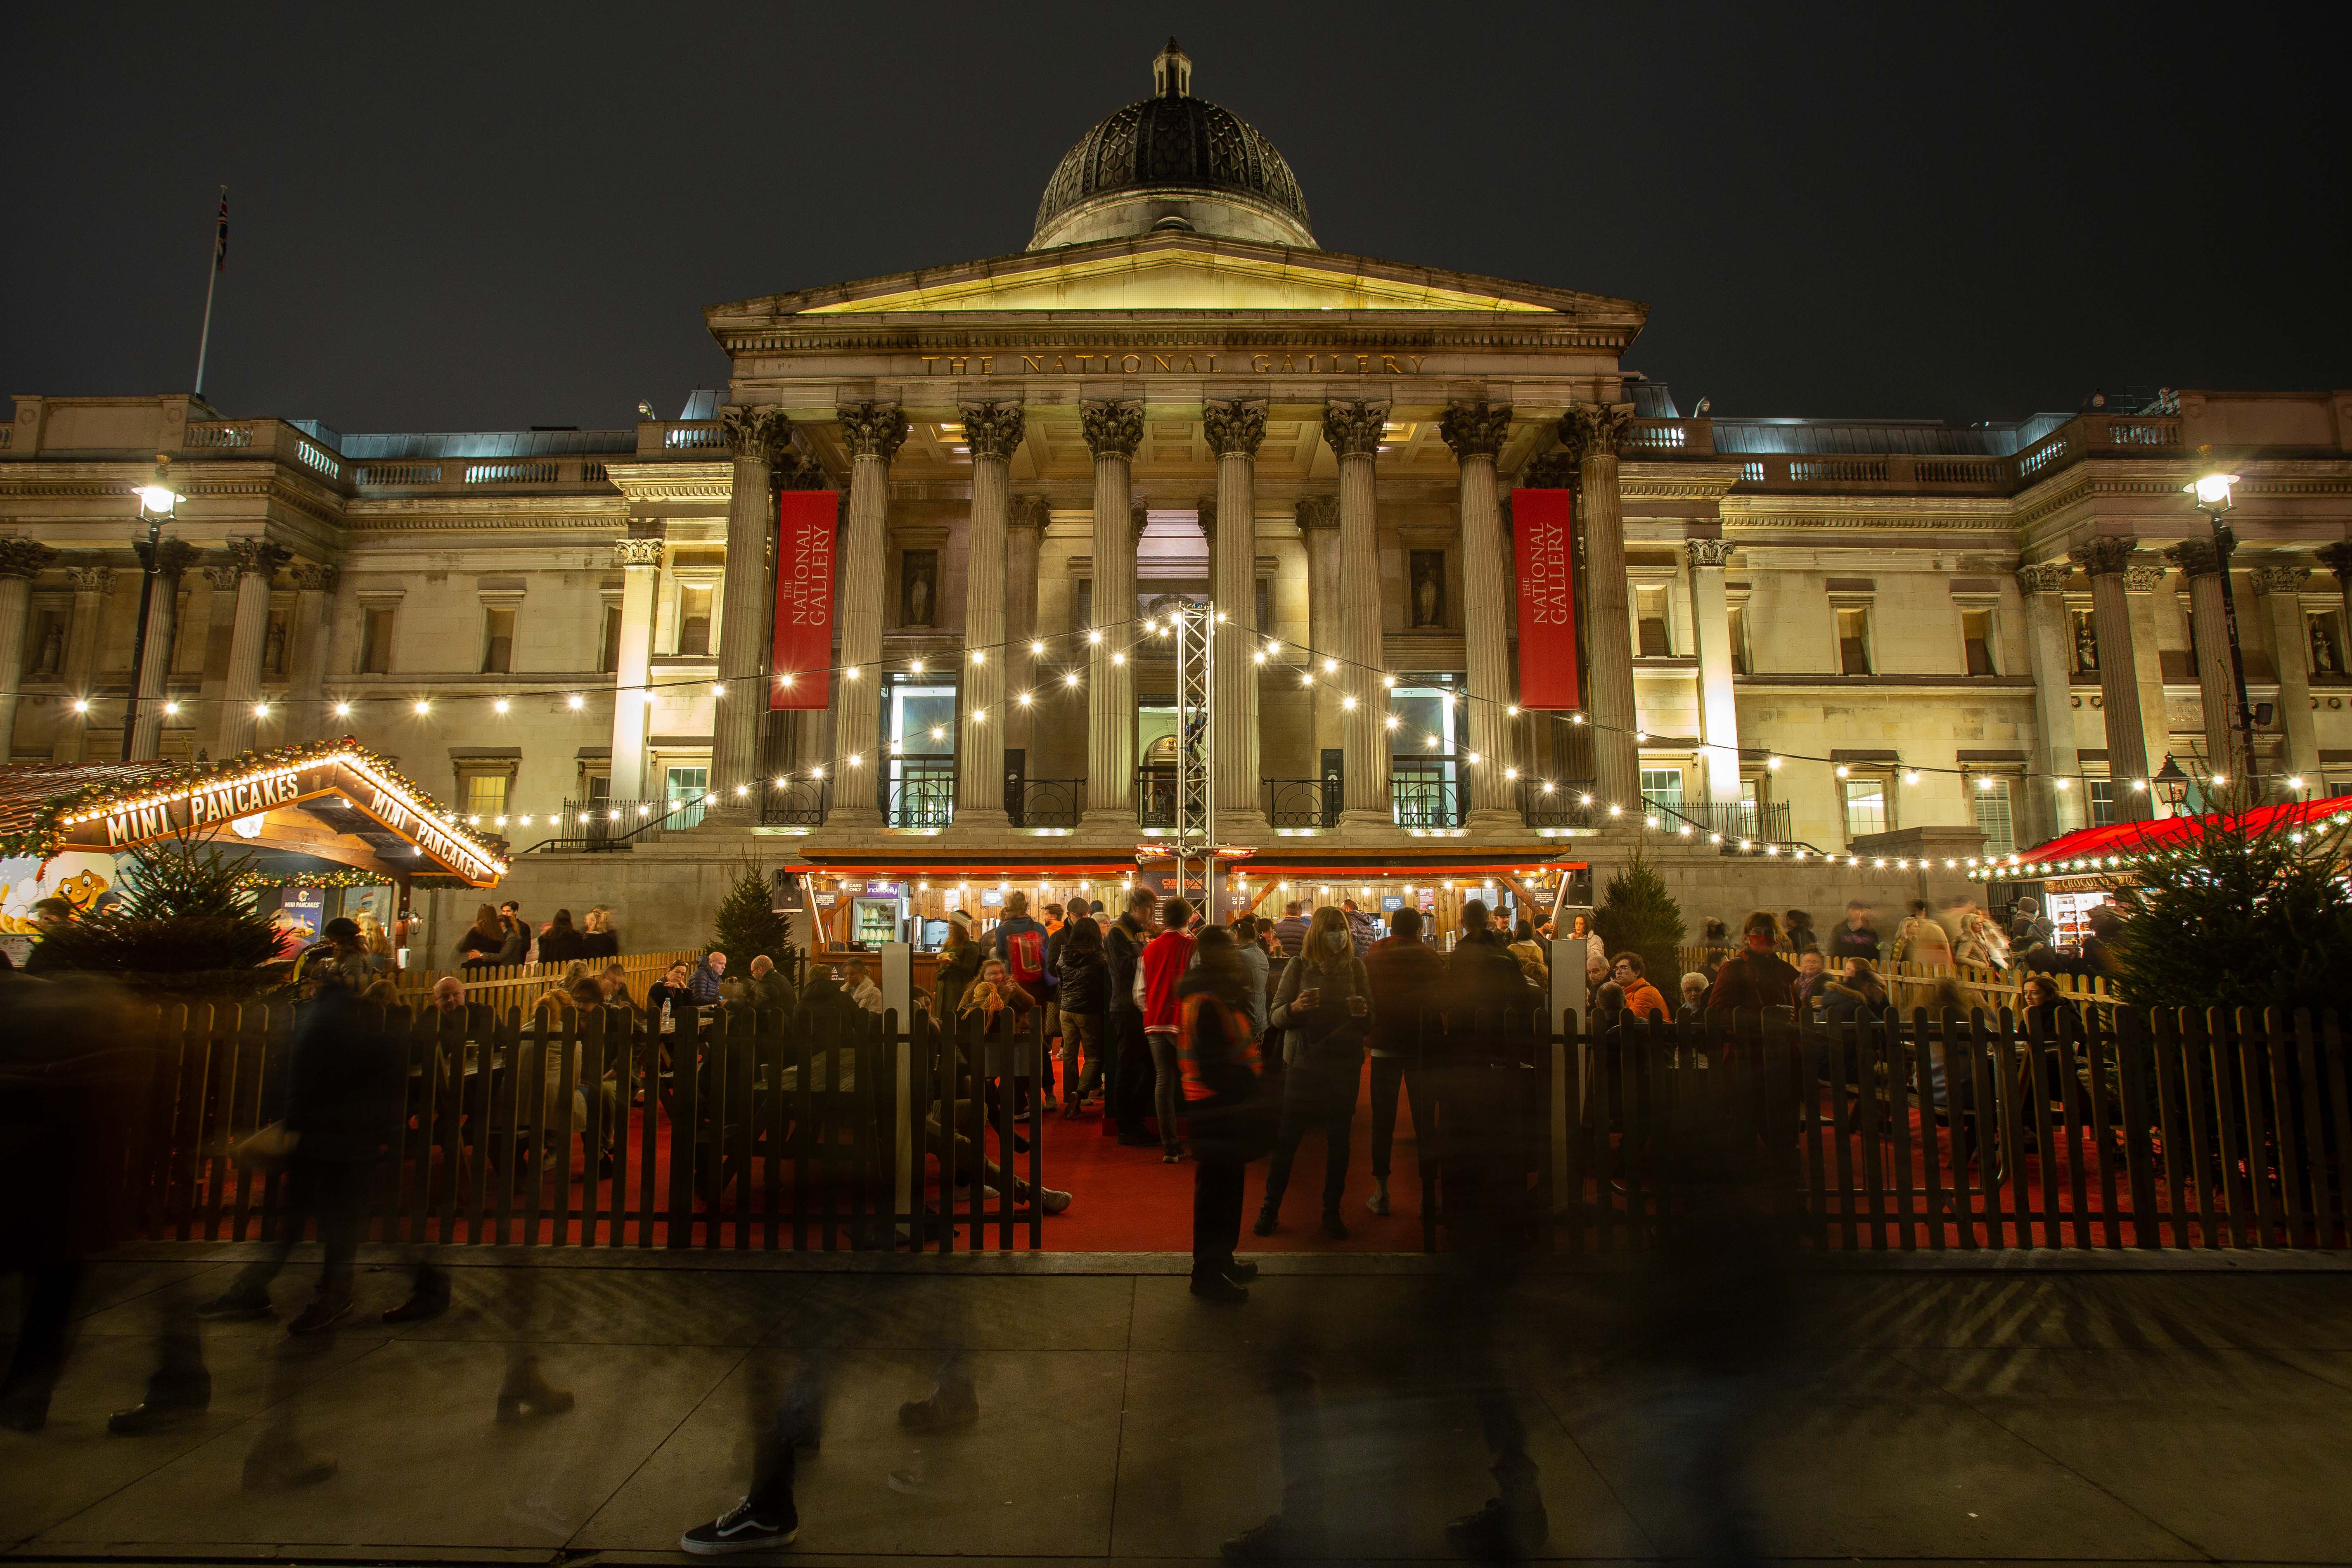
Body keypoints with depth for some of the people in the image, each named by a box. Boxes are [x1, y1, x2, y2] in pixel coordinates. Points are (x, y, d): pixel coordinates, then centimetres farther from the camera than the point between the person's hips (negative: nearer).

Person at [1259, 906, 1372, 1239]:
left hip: (1345, 1065, 2)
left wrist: (1363, 1012, -18)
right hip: (1303, 1064, -2)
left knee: (1339, 1140, 8)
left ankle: (1332, 1212, 22)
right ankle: (1270, 1209, 15)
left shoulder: (1355, 967, 3)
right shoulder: (1299, 968, -2)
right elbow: (1277, 1018, -5)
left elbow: (1370, 1024, 5)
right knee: (1287, 1139, 1)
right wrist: (1296, 1007, -26)